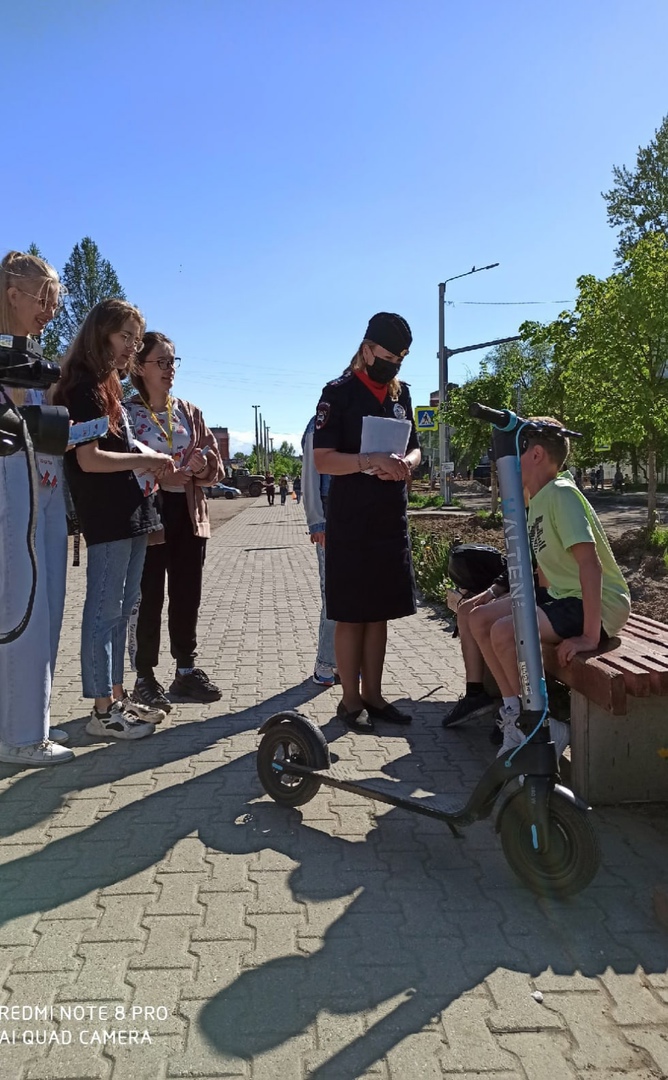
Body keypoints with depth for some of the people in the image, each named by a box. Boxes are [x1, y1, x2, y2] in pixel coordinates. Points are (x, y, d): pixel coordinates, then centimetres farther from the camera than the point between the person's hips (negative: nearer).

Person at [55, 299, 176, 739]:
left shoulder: (109, 387, 18)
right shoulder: (84, 388, -10)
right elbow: (89, 459, -18)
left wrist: (152, 459, 8)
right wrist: (145, 459, -10)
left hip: (130, 512, 10)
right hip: (107, 518, -10)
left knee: (123, 609, 13)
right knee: (105, 610, -4)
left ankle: (116, 697, 22)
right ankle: (102, 711, 4)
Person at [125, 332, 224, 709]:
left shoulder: (190, 413, 13)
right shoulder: (126, 413, -1)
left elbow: (217, 466, 12)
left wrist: (204, 465, -11)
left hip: (190, 514, 5)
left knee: (188, 596, 9)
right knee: (149, 597, -2)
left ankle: (187, 670, 21)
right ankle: (145, 677, 8)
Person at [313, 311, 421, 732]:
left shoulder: (401, 393, 12)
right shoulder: (339, 393, -6)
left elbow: (414, 447, 17)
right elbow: (322, 459, -12)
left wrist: (406, 463, -7)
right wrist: (372, 461, -26)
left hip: (392, 520, 6)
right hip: (351, 523, -6)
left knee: (381, 612, 11)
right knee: (351, 614, 1)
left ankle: (373, 694, 22)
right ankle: (351, 700, 13)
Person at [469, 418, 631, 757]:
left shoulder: (561, 495, -20)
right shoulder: (536, 498, 9)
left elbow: (590, 563, -29)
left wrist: (590, 636, -29)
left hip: (599, 603, -10)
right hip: (560, 595, 10)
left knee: (504, 631, -27)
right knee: (480, 619, 1)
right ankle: (516, 716, 4)